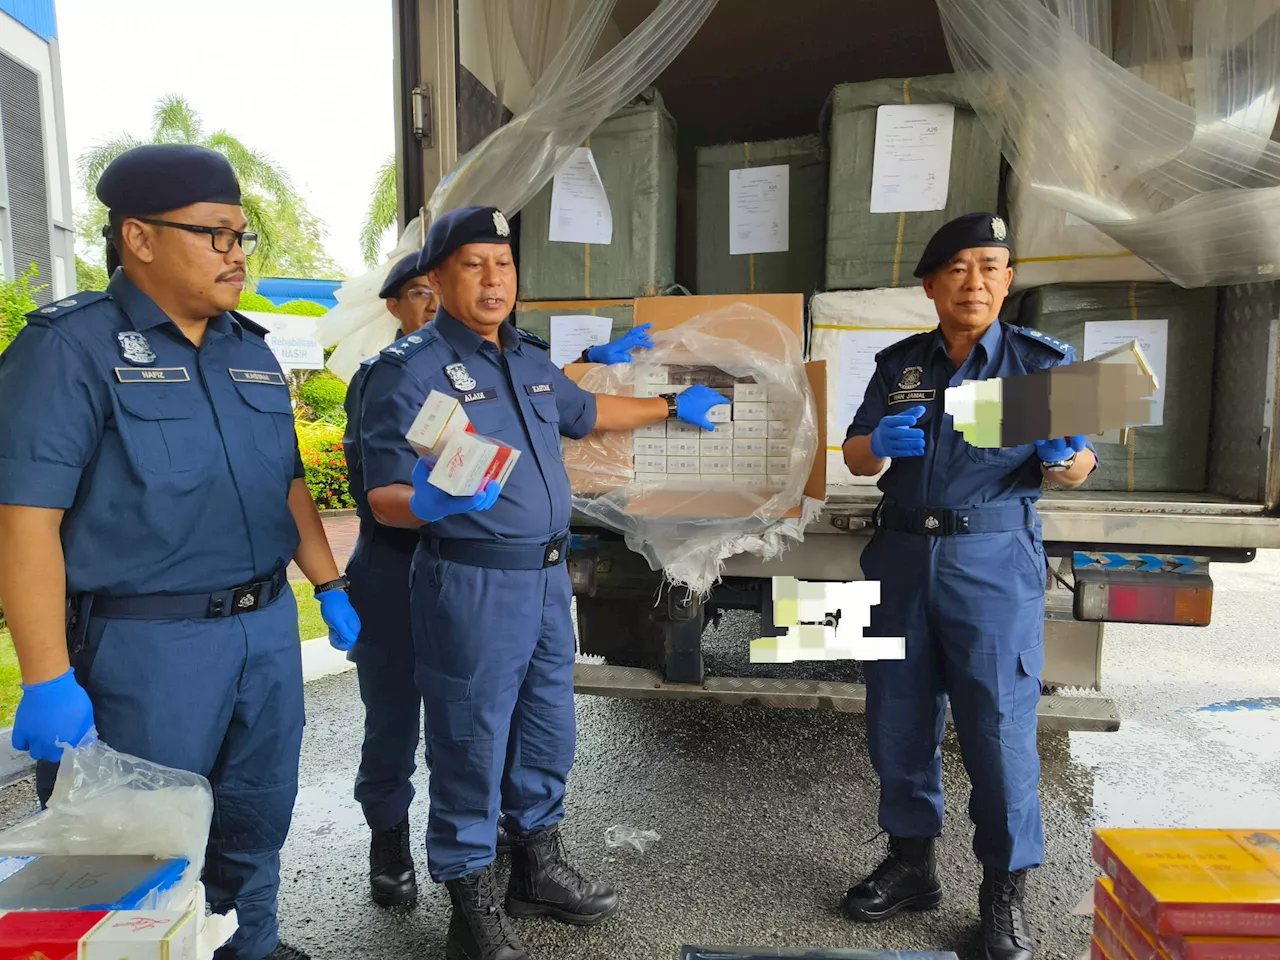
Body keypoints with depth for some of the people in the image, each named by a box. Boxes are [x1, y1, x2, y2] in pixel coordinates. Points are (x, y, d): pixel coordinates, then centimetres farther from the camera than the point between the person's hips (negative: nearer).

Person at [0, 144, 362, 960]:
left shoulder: (251, 350, 10)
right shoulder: (72, 345, -9)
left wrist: (331, 589, 12)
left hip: (268, 629, 6)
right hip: (146, 645, -6)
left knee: (256, 826, 20)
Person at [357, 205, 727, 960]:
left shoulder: (531, 363, 12)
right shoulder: (412, 369, -11)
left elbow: (585, 412, 31)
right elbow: (384, 499, -15)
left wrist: (669, 408, 38)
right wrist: (431, 503, -37)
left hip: (547, 576, 8)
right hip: (472, 584, -8)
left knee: (549, 732, 19)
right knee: (473, 743, 5)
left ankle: (539, 867, 40)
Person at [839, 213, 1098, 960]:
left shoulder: (1042, 359, 0)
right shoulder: (898, 364, 7)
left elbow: (1075, 472, 3)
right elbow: (857, 460, 5)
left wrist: (1065, 456, -21)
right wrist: (878, 442, -18)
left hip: (993, 561, -3)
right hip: (902, 555, 3)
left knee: (999, 726, -1)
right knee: (898, 718, 10)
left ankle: (1007, 891, 19)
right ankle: (912, 862, 28)